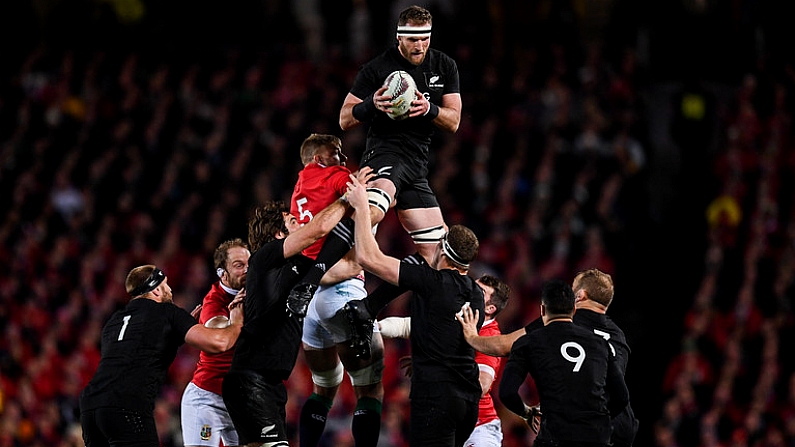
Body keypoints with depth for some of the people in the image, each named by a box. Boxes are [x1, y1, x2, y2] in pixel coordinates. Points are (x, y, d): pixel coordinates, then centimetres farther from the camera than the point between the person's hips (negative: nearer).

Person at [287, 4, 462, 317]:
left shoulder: (445, 67, 11)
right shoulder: (377, 68, -3)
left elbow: (453, 122, 10)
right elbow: (345, 120, 0)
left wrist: (429, 109, -11)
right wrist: (372, 105, -21)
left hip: (417, 166, 7)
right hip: (384, 152, -7)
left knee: (435, 251, 4)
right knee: (373, 208, -38)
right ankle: (308, 285, -47)